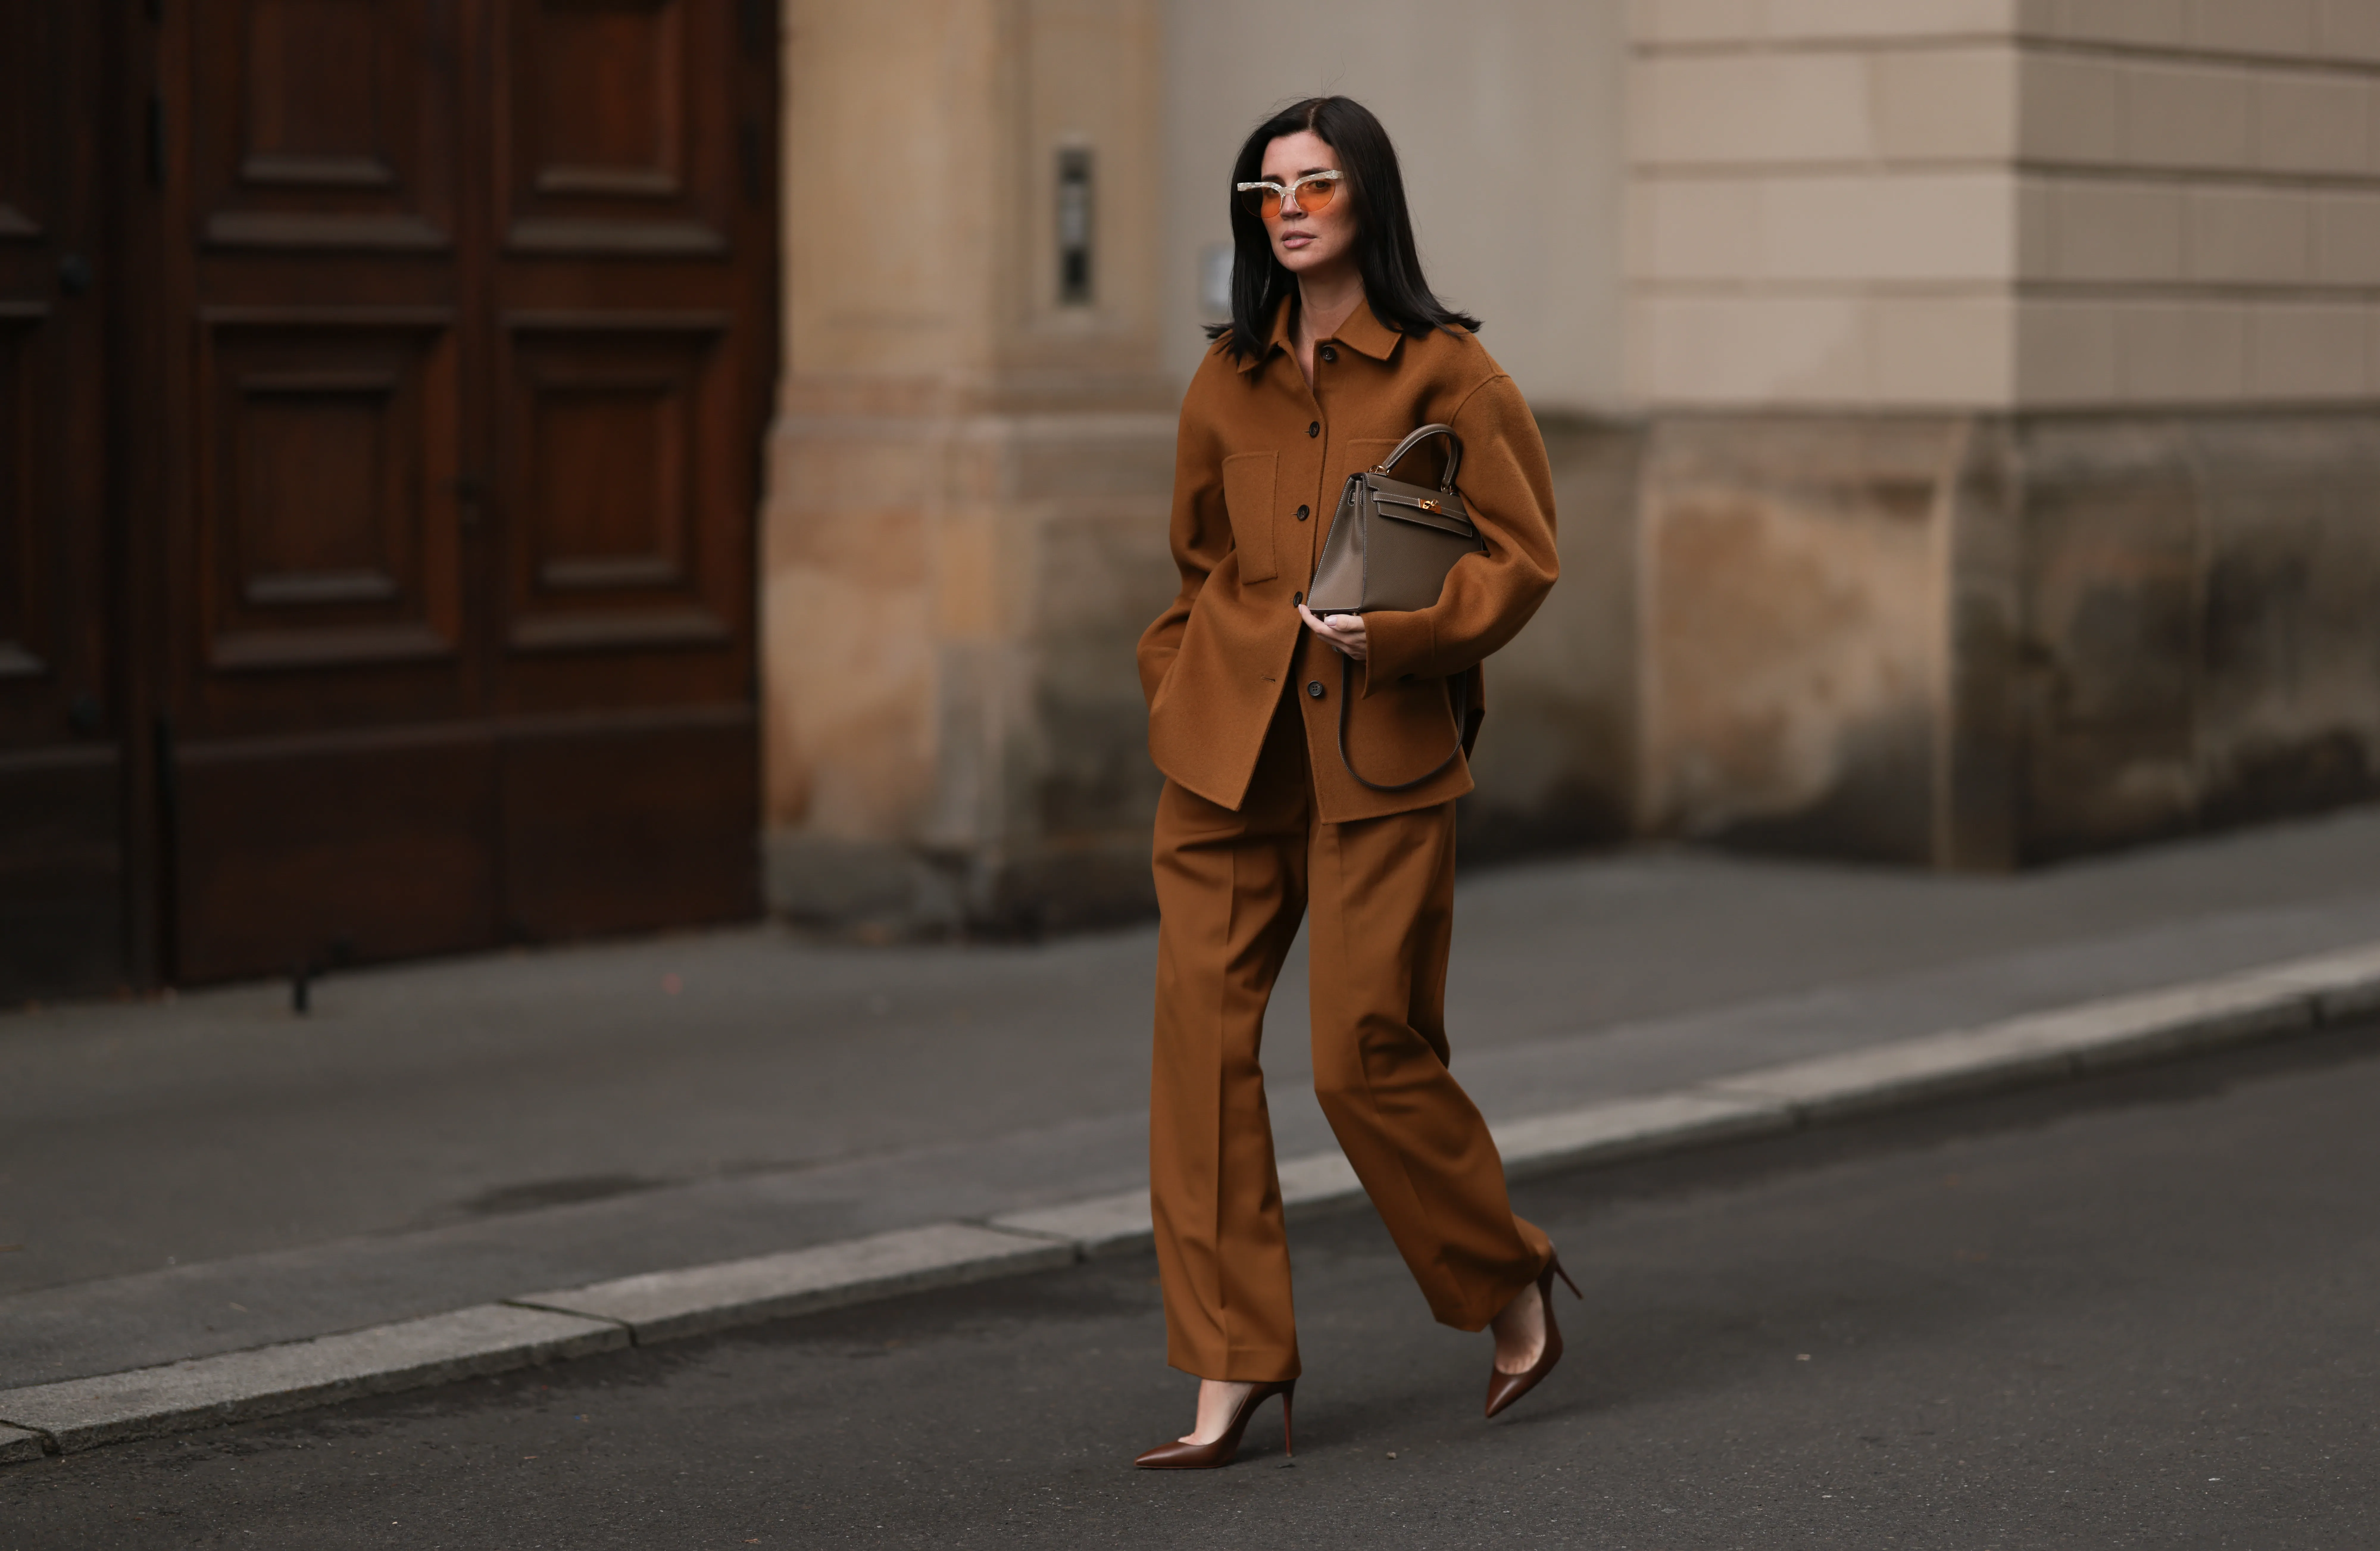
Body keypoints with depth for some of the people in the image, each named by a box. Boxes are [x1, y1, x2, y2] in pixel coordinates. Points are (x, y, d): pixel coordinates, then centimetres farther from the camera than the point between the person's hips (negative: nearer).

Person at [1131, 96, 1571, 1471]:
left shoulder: (1445, 372, -4)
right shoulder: (1230, 379, 11)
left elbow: (1521, 555, -4)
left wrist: (1398, 629, -18)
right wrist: (1180, 687, 13)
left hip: (1383, 753, -5)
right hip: (1228, 755, 5)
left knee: (1369, 1058, -5)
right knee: (1200, 1036, -2)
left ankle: (1512, 1284, 22)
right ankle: (1234, 1369, 5)